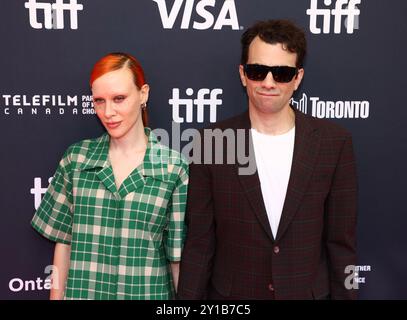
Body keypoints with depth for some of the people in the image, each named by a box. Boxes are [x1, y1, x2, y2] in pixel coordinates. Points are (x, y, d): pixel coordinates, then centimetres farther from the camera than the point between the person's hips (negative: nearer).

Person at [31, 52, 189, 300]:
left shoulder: (173, 167, -10)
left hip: (148, 293, -1)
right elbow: (64, 240, 2)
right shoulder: (76, 158, -3)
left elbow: (179, 254, -6)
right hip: (83, 291, 2)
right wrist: (56, 296, 3)